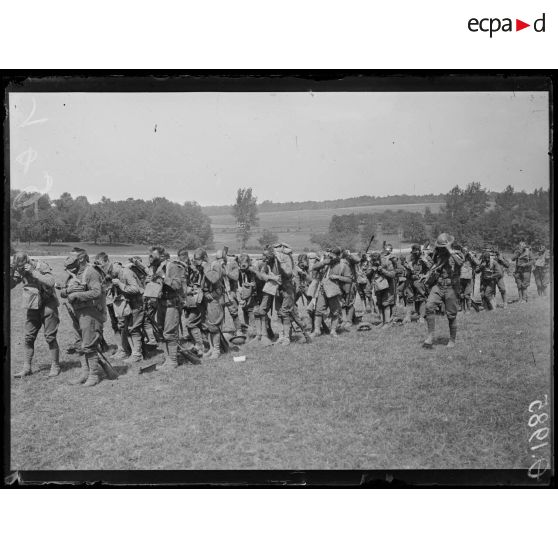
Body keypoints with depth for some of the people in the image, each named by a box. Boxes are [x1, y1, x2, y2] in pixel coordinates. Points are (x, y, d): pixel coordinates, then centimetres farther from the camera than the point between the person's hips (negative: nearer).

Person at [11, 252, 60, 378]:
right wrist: (10, 272, -17)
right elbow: (9, 285, -1)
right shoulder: (19, 271, 0)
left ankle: (55, 366, 10)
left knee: (50, 337, -2)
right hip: (31, 307, 5)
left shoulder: (42, 266, -15)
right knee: (28, 338, 3)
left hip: (48, 305, -5)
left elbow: (50, 282, -29)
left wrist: (33, 272, -30)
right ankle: (27, 367, 13)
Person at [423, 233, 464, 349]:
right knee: (430, 306, -20)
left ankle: (452, 340, 21)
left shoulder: (456, 254, -5)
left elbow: (460, 262, -29)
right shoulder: (437, 255, 10)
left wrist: (450, 250, -24)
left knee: (451, 315, 4)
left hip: (451, 288, -3)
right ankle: (430, 336, -14)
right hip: (438, 286, 3)